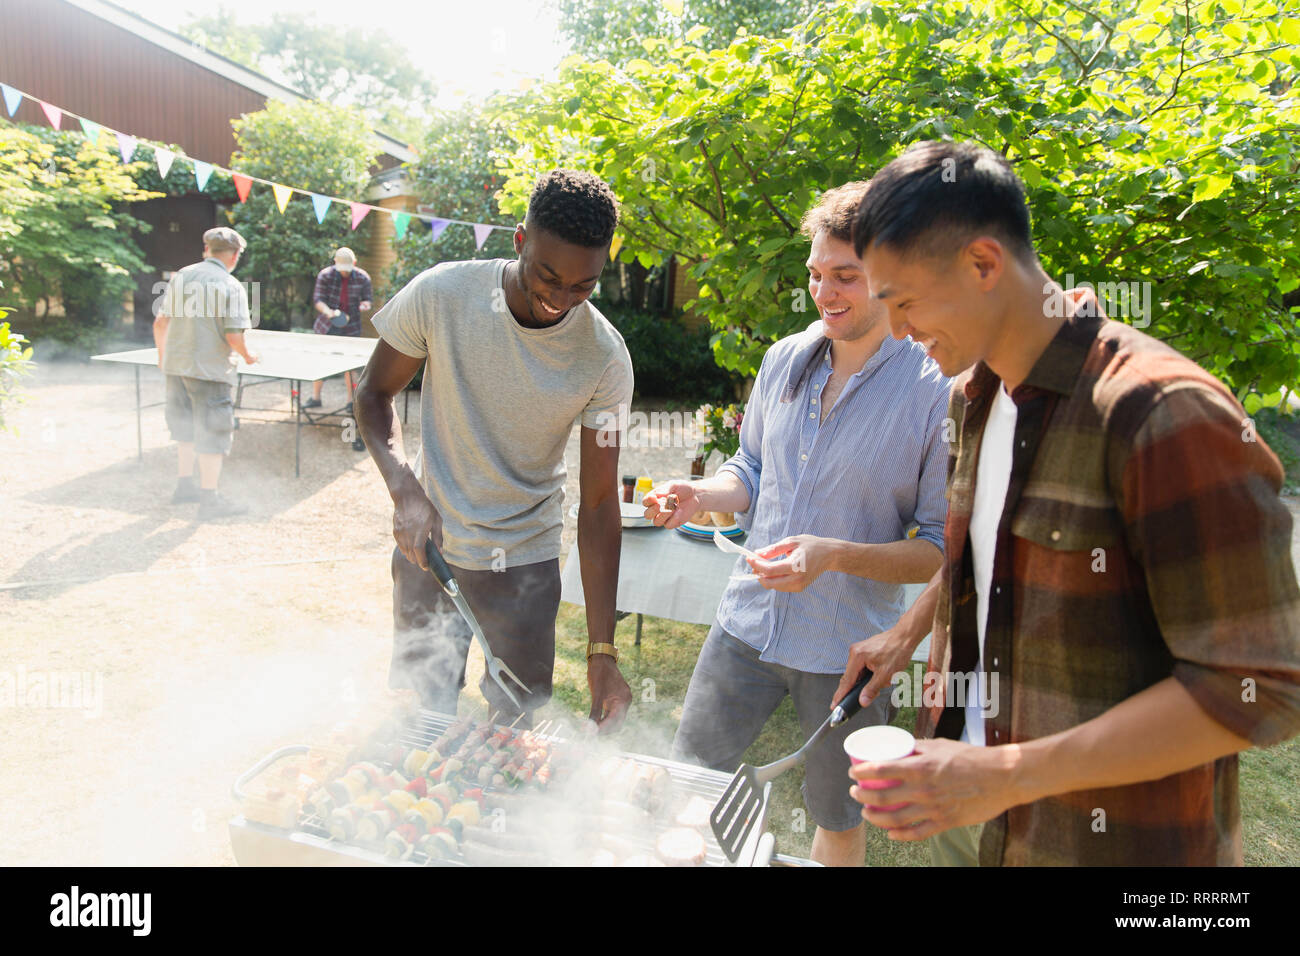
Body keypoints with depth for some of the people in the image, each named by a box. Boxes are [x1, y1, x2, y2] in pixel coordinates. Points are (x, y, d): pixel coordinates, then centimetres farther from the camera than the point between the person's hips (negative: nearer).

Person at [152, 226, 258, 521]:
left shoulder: (181, 276, 4)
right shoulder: (232, 287, -12)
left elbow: (160, 323, 5)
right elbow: (233, 336, -18)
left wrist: (163, 353, 21)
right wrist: (248, 356, 2)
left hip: (176, 365, 6)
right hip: (210, 370, -6)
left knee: (186, 427, 22)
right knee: (214, 433, 4)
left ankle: (184, 485, 34)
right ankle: (209, 500, 10)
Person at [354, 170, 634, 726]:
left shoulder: (604, 357, -17)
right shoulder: (441, 294, -17)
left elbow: (599, 503, -13)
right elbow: (374, 393, -2)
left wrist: (602, 651, -16)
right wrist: (403, 487, -22)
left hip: (524, 561, 0)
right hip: (428, 544, 1)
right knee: (418, 718, 12)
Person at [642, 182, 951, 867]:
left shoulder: (936, 394, -16)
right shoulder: (785, 359, 0)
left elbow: (945, 548, -13)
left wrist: (837, 555, -27)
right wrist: (701, 496, -9)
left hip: (849, 653, -3)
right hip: (749, 623, 4)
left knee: (839, 823, 20)